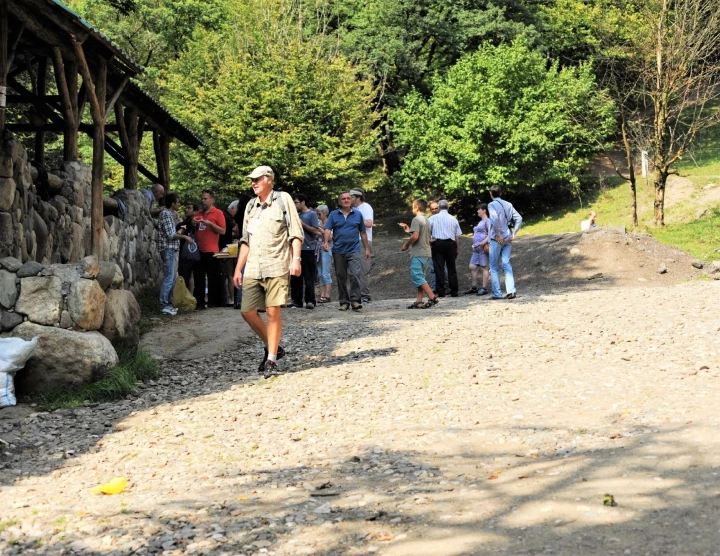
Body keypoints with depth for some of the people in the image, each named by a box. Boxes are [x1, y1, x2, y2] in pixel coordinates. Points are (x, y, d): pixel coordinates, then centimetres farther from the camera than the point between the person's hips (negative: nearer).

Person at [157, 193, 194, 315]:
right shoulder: (166, 214, -12)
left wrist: (178, 232, 18)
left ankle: (168, 303, 16)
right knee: (169, 278, -10)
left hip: (171, 249, 10)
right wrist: (184, 236, -8)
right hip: (168, 249, -10)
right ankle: (164, 305, -10)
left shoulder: (168, 214, 18)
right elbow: (170, 235, -17)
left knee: (171, 278, 12)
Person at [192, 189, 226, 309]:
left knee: (213, 278, 0)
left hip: (211, 251, -5)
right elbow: (193, 231, 23)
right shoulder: (198, 214, 17)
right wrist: (193, 224, 2)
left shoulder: (218, 213, 1)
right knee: (198, 278, 5)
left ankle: (213, 302, 6)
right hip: (198, 250, 5)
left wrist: (210, 224, -15)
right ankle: (199, 303, 8)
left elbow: (223, 231, -6)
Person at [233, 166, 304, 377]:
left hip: (276, 266, -6)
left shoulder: (283, 199, 0)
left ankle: (271, 360, 2)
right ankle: (273, 347, 20)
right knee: (247, 311, 1)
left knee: (273, 312, -7)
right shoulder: (250, 206, 17)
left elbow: (296, 232, -3)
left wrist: (296, 259, -14)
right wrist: (238, 269, 16)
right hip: (253, 269, 6)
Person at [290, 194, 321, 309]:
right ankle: (296, 300, 11)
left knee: (309, 277, -5)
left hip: (308, 249, -7)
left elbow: (316, 231, -11)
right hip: (297, 249, 7)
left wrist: (302, 224, -12)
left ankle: (310, 301, -3)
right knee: (295, 276, 6)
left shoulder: (311, 214, -2)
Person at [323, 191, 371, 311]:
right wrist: (326, 242, -21)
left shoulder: (358, 214, 8)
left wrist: (367, 248, 11)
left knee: (355, 275, -16)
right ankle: (344, 302, 15)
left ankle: (355, 300, -12)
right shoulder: (333, 215, 7)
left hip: (353, 250, -1)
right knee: (341, 277, 7)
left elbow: (363, 233, 12)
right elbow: (328, 229, -3)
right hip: (338, 251, 1)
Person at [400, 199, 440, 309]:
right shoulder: (426, 221, 18)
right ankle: (419, 301, 6)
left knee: (417, 277, -9)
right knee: (421, 278, 9)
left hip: (418, 253, -9)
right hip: (426, 253, 9)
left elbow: (415, 236, -20)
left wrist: (406, 245, -6)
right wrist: (408, 230, 22)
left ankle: (432, 297, -16)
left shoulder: (416, 219, -10)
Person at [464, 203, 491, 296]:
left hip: (483, 247, -9)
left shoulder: (487, 221, -7)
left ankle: (484, 288, -2)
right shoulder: (480, 222, 22)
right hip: (476, 248, 9)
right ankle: (474, 287, 13)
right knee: (472, 267, 6)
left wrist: (483, 243, -22)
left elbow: (490, 234, -16)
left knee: (484, 267, -5)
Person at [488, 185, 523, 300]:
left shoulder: (492, 205, -7)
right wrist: (513, 234, 6)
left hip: (497, 239, -5)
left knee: (494, 267, 3)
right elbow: (519, 219, 6)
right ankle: (511, 290, -8)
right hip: (508, 239, 5)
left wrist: (497, 234, -17)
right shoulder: (508, 204, 11)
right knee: (507, 265, 5)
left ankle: (497, 293, 1)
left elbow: (495, 219, -25)